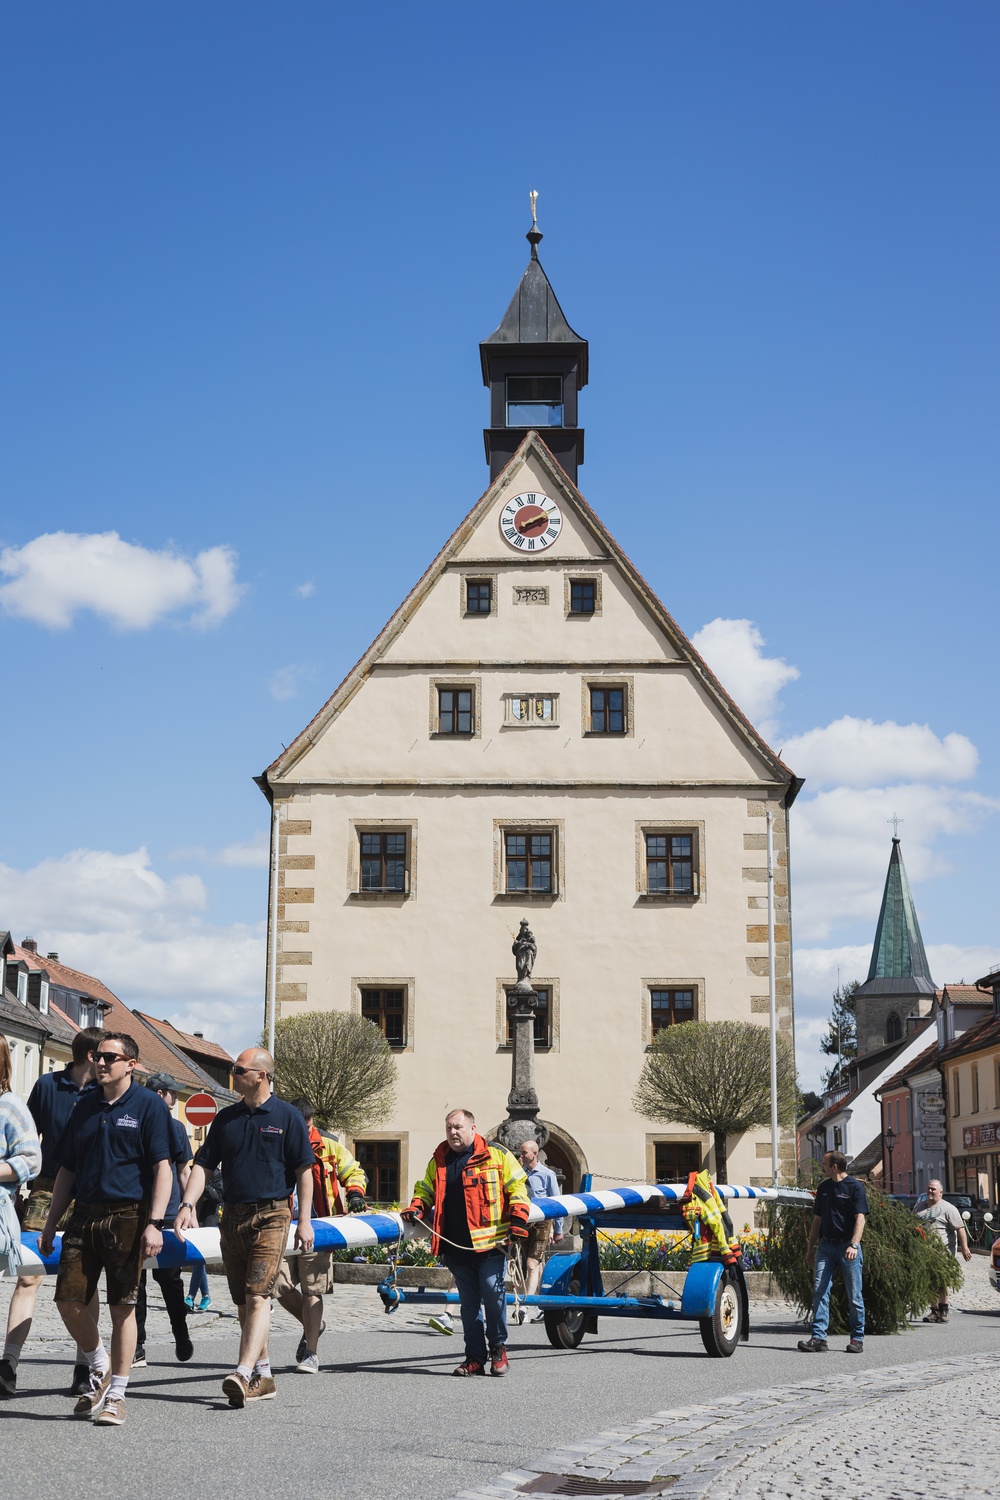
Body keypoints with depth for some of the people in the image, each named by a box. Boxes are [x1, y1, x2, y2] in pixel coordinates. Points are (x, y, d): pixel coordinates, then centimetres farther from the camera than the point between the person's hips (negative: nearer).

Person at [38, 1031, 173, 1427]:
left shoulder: (148, 1105, -2)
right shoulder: (86, 1107, 13)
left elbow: (161, 1167, -7)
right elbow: (67, 1170, 18)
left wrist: (154, 1223, -15)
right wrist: (50, 1225, 14)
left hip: (127, 1217, -5)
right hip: (84, 1216, 5)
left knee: (122, 1308, 0)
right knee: (68, 1300, 0)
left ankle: (116, 1395, 10)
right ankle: (100, 1368, 24)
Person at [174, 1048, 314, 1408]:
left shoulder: (287, 1117, -1)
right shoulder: (226, 1118, 11)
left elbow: (304, 1171, -1)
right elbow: (202, 1165, 9)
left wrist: (305, 1221, -7)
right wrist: (188, 1205, -6)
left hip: (271, 1216, -5)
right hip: (232, 1217, 6)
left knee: (257, 1296, -16)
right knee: (243, 1301, 9)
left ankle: (244, 1373, -24)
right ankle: (263, 1377, 19)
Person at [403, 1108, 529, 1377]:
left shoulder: (497, 1155, 2)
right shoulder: (438, 1161, 16)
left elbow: (517, 1188, 2)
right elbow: (426, 1191, 25)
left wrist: (517, 1223, -7)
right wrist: (416, 1208, 5)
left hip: (490, 1243, -4)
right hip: (456, 1246, 4)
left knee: (493, 1294, -9)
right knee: (469, 1302, 8)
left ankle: (498, 1348, 11)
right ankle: (475, 1358, 14)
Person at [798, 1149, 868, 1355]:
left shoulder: (855, 1187, -5)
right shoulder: (824, 1188, 14)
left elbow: (860, 1218, -13)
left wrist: (854, 1245, -25)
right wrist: (810, 1246, 18)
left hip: (847, 1247, -5)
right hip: (826, 1246, 5)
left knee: (854, 1295, 2)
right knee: (820, 1290, -7)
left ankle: (857, 1339, 13)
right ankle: (818, 1337, -10)